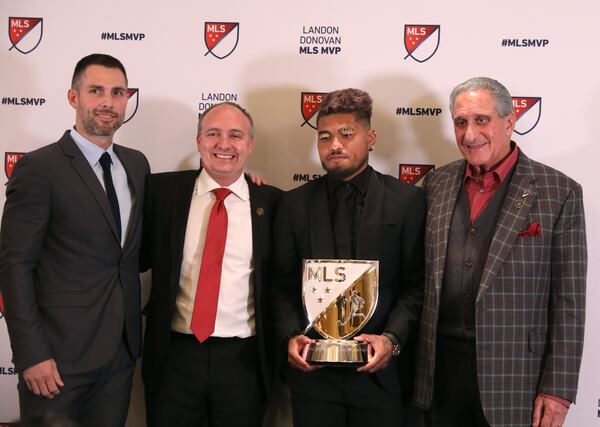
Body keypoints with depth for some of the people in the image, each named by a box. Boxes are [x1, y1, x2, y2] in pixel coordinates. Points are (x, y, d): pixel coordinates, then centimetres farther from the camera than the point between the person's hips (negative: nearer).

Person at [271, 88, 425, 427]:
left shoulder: (407, 200, 0)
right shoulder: (296, 204, 6)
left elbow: (416, 284, -2)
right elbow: (283, 285, 7)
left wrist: (392, 338, -15)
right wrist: (291, 335, -8)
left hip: (381, 372, -1)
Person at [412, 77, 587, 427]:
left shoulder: (559, 192, -6)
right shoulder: (437, 184, 5)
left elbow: (568, 301, -6)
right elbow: (423, 278, 10)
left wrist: (557, 389, -8)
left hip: (515, 372, -3)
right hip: (442, 368, 3)